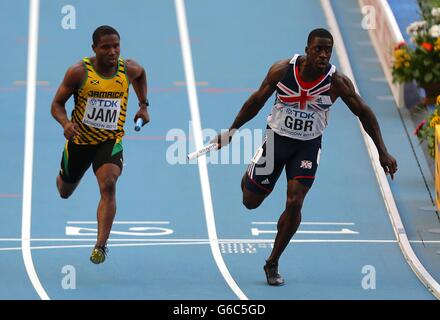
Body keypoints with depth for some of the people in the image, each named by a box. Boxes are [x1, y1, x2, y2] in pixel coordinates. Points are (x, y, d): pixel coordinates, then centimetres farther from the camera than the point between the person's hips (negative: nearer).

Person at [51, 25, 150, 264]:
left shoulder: (128, 69, -10)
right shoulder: (79, 72, -19)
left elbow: (141, 74, 17)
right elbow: (57, 104, -10)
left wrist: (143, 105, 10)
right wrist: (66, 123, -30)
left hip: (111, 141, 0)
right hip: (80, 139, 0)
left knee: (108, 185, -26)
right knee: (65, 192, 20)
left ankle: (101, 245, -27)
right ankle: (64, 177, 60)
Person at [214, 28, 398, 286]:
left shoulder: (338, 82, -18)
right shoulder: (282, 70, -17)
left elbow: (364, 113, -7)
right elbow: (258, 100, -2)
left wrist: (383, 152, -9)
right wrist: (232, 130, 4)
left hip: (309, 146, 0)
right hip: (277, 138, 0)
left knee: (294, 204, -14)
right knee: (251, 201, 8)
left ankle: (272, 264, 4)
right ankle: (251, 175, 47)